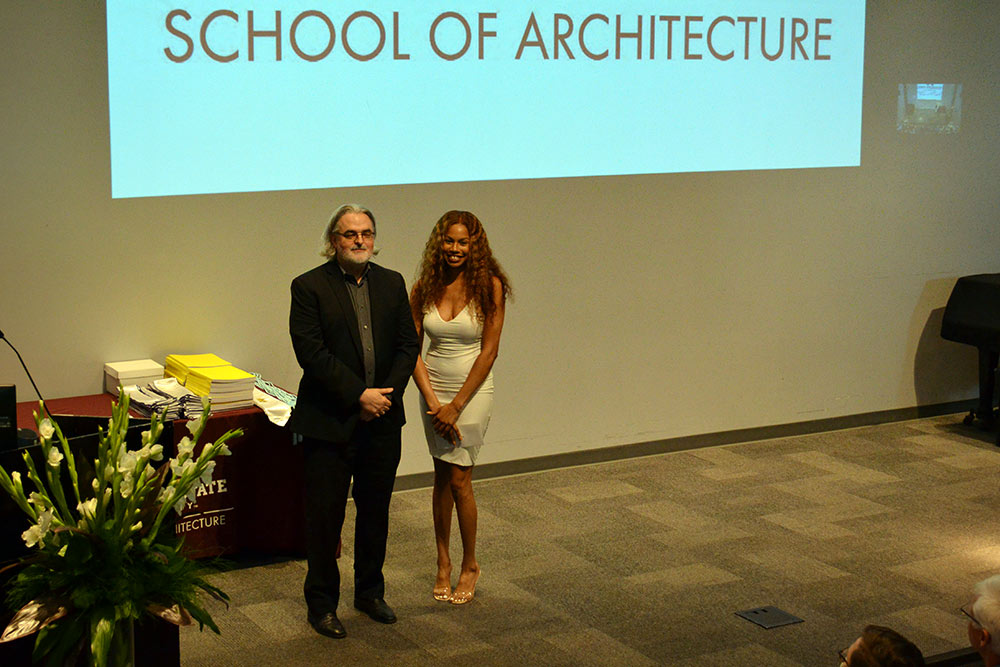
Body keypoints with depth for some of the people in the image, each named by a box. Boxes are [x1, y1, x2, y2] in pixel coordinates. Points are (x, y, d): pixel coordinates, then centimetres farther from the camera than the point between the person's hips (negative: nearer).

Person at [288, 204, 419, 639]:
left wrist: (388, 392, -8)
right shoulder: (309, 287, -7)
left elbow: (408, 344, 6)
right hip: (329, 422, -4)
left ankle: (370, 592, 32)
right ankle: (321, 603, 17)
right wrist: (359, 395, -18)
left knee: (376, 511, 15)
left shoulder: (392, 284, 8)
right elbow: (311, 352, -14)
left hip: (383, 422, 5)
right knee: (324, 515, 3)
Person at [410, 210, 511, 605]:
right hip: (434, 390, 3)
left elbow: (489, 351, -11)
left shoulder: (489, 285, -10)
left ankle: (470, 564, 16)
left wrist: (456, 406, -13)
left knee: (458, 479, -3)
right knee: (442, 477, 10)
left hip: (472, 390, -3)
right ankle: (443, 563, 23)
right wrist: (433, 402, -11)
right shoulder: (425, 288, -1)